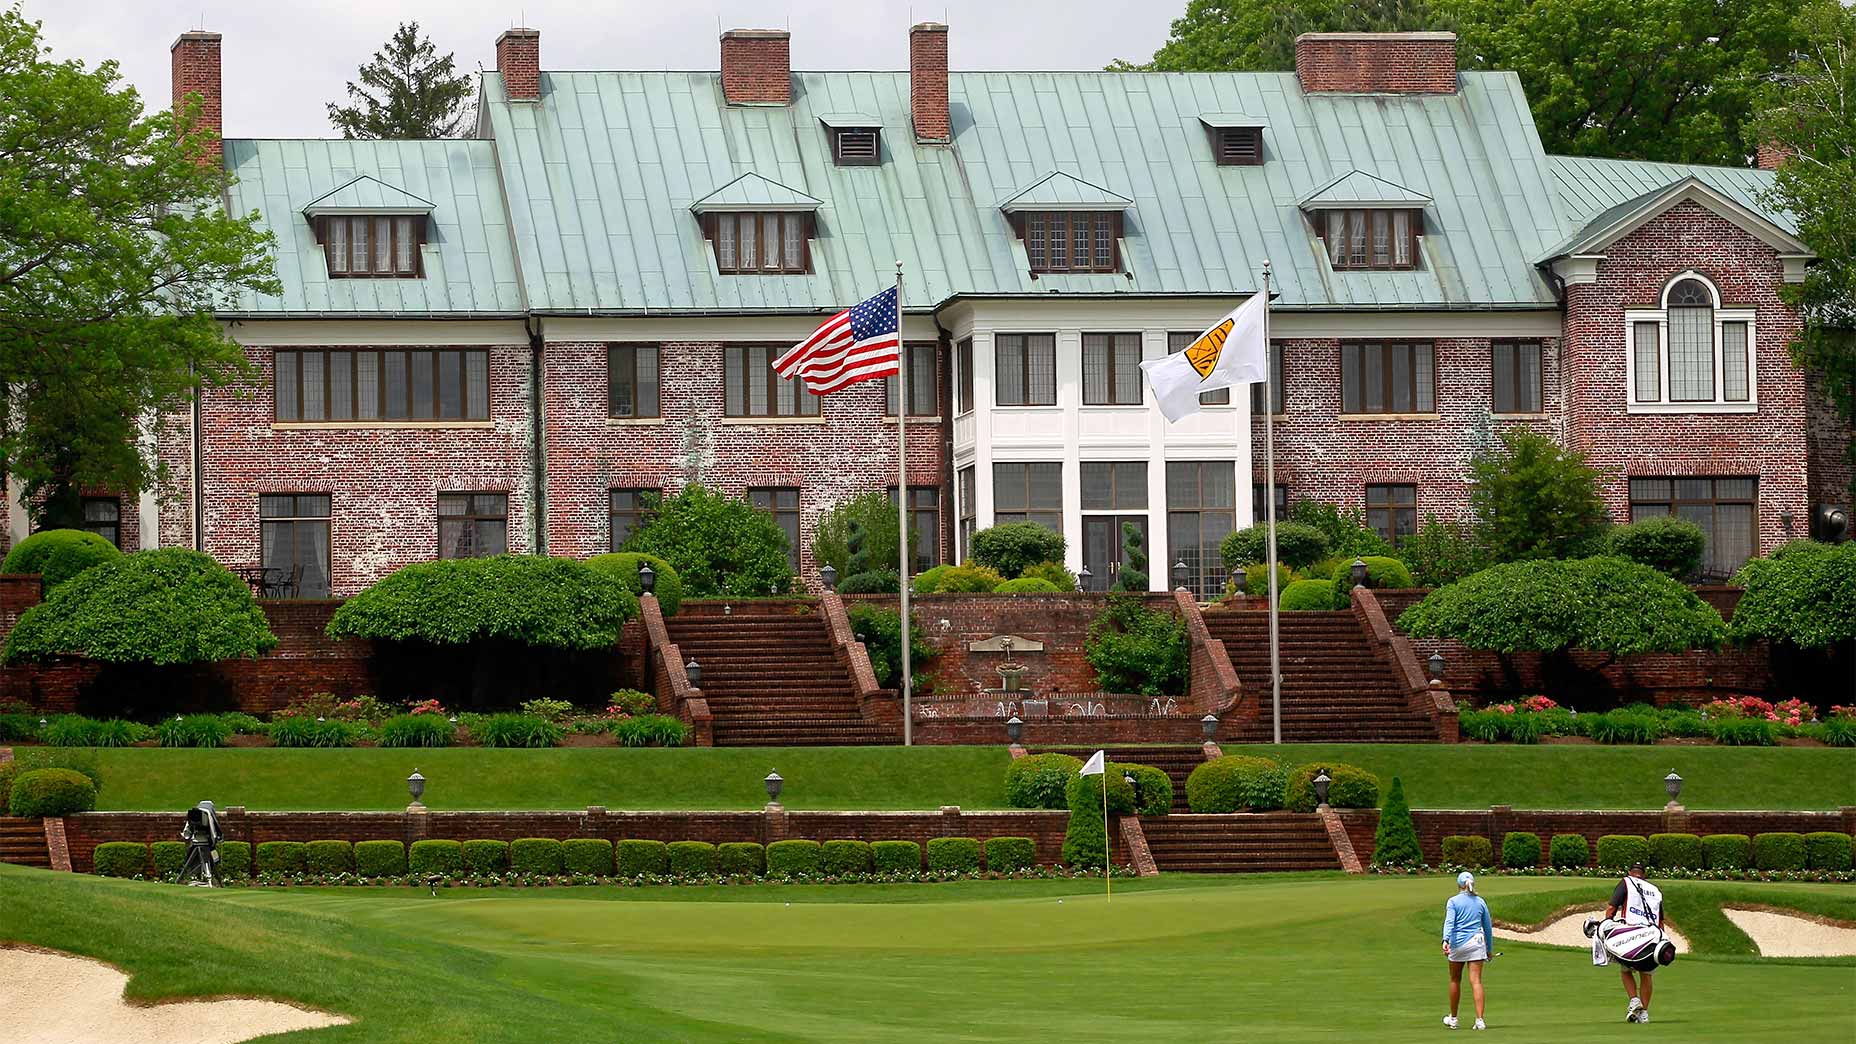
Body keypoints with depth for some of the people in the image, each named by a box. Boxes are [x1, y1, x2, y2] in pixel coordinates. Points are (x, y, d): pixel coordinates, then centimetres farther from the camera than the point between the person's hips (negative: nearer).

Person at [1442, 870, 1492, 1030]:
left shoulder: (1453, 901, -2)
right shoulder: (1480, 902, 7)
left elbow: (1449, 922, -17)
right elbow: (1488, 927, 13)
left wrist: (1445, 941, -28)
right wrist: (1489, 948, 23)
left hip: (1458, 944, -1)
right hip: (1476, 943, 1)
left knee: (1455, 980, 15)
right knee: (1476, 981, -4)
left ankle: (1453, 1018, 27)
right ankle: (1480, 1020, -15)